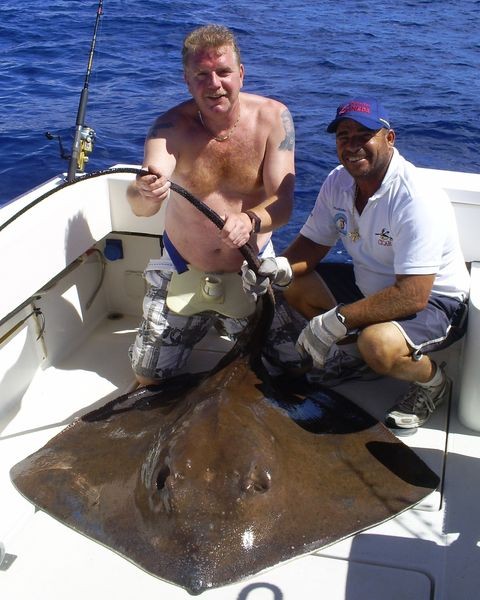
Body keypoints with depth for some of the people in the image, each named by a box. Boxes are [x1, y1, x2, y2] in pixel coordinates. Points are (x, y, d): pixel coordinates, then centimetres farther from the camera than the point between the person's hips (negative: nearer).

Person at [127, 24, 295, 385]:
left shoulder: (273, 117, -15)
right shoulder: (172, 125, -17)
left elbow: (283, 202, -21)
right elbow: (140, 207, -31)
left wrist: (251, 221, -43)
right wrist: (144, 194, -56)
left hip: (251, 271, 0)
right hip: (183, 272, 1)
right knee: (149, 378, 9)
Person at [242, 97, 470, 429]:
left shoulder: (417, 200, -30)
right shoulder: (338, 182, -5)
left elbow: (412, 296, -34)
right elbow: (313, 242, 2)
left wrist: (335, 321, -34)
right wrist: (280, 268, -22)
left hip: (433, 300, -8)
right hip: (371, 285, 8)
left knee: (378, 345, -36)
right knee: (296, 285, -2)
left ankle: (433, 379, -2)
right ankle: (356, 355, 11)